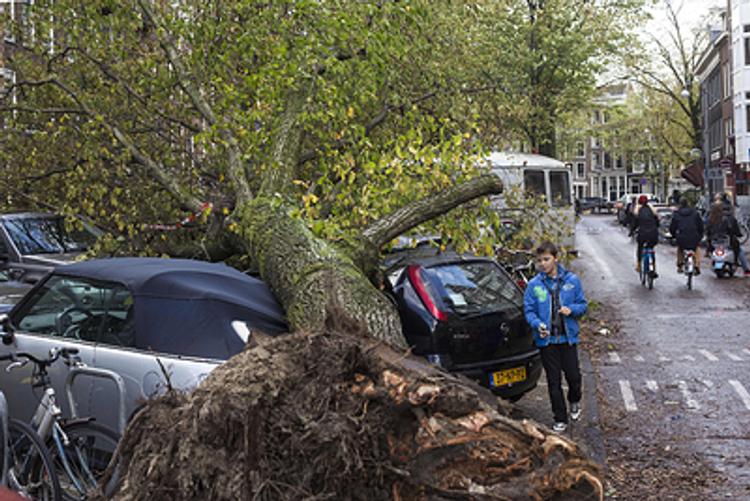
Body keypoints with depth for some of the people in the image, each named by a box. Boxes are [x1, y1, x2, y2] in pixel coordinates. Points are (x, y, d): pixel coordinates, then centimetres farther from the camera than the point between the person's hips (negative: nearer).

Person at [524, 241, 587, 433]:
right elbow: (528, 310, 0)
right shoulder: (534, 285, -1)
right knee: (554, 381, 6)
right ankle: (560, 419, 19)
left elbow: (583, 304, 7)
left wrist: (571, 309, -15)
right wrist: (538, 324, -19)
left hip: (568, 337, 0)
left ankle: (575, 402, 36)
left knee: (573, 375, 3)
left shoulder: (571, 280, 1)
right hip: (547, 340, 0)